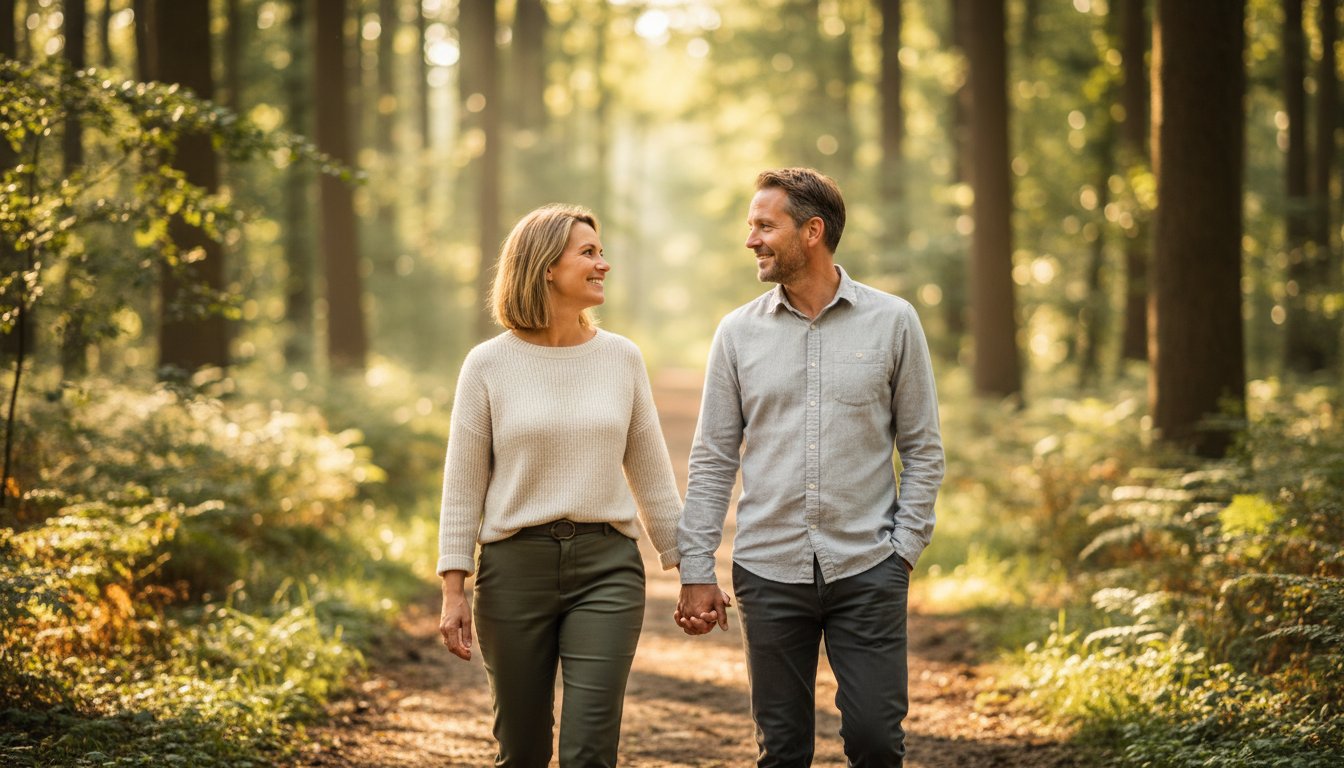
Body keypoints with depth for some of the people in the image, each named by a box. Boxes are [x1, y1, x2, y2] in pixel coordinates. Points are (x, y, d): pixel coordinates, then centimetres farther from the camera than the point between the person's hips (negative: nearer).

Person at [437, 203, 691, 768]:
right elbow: (463, 486, 1)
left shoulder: (621, 357, 6)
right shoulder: (489, 365, -1)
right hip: (515, 567, -1)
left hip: (607, 567, 1)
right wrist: (453, 590, -4)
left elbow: (651, 475, 11)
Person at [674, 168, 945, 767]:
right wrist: (696, 569, 1)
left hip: (867, 568, -1)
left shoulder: (892, 321, 1)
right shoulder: (738, 332, 5)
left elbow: (923, 448, 5)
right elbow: (712, 461, 6)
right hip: (768, 570, 1)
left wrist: (906, 549, -3)